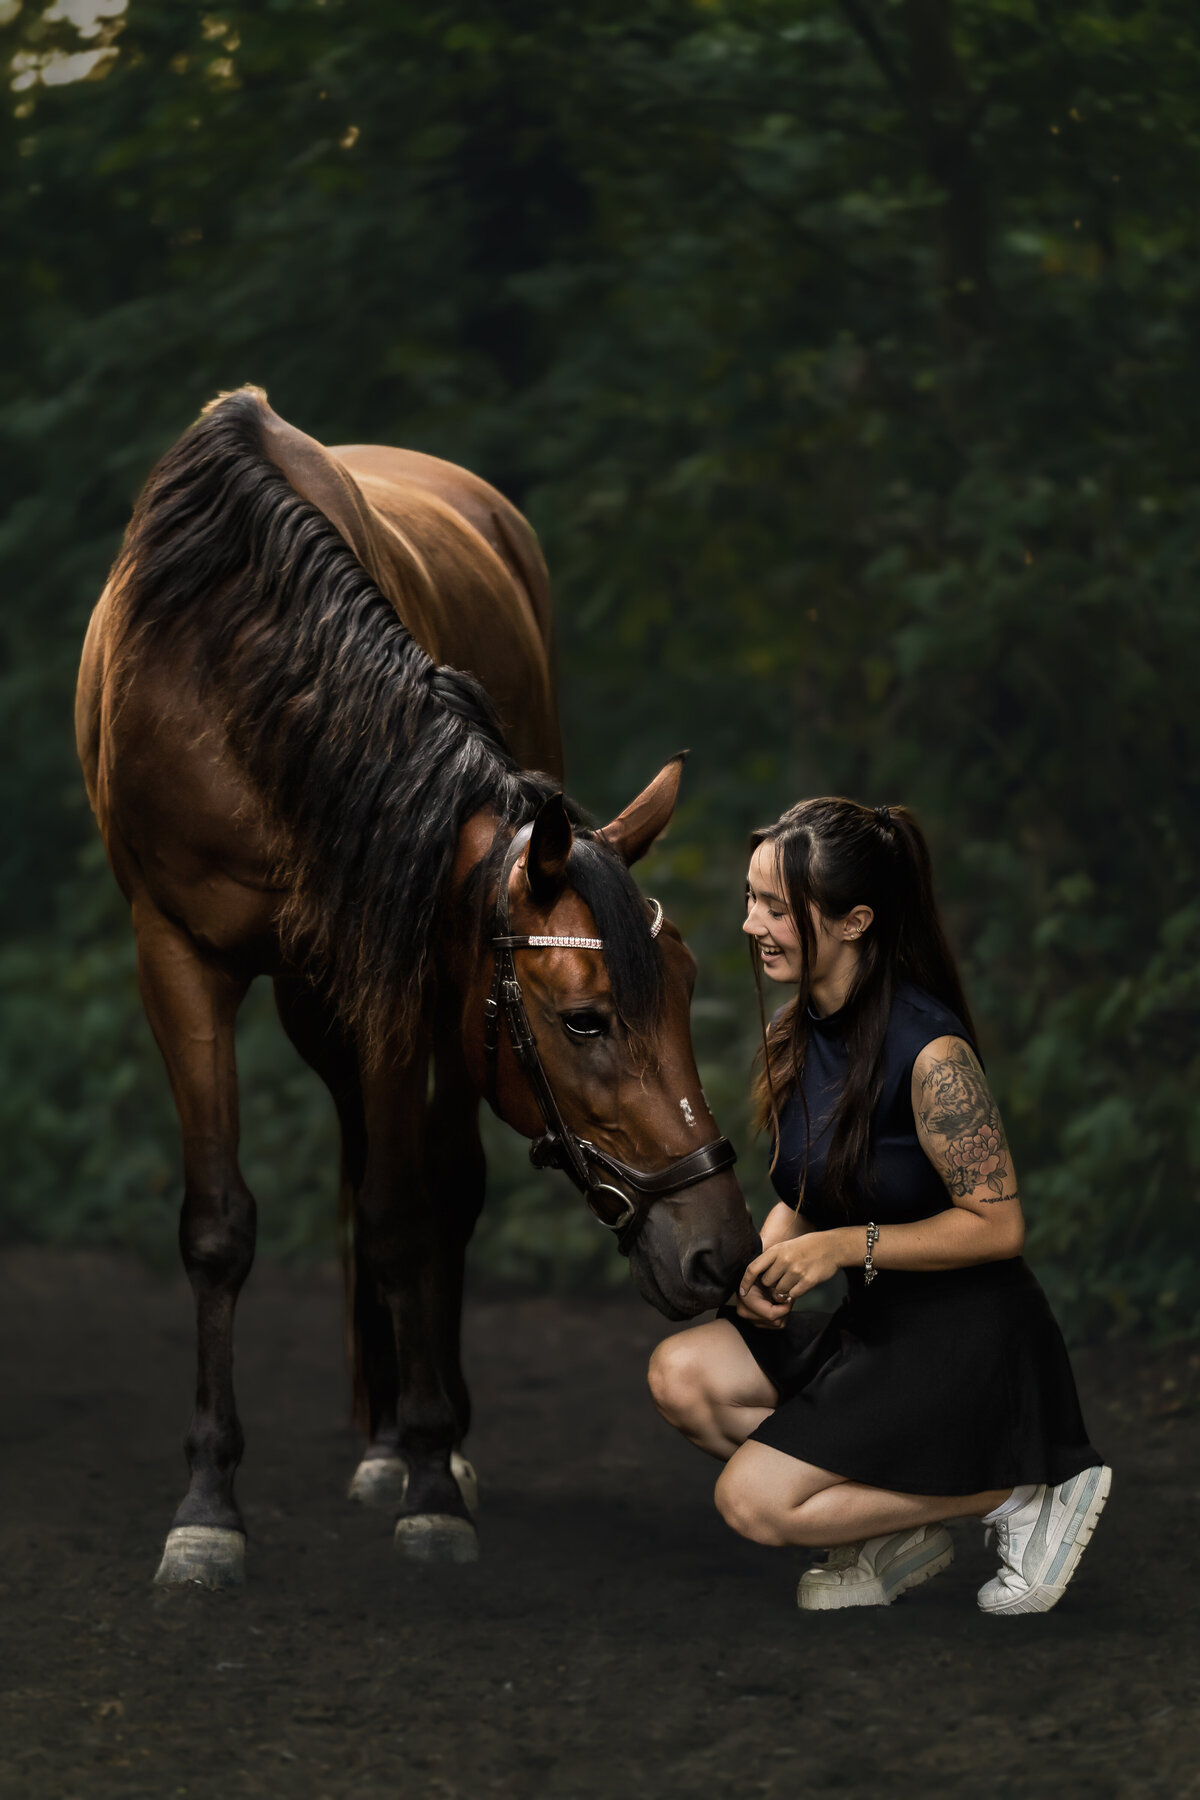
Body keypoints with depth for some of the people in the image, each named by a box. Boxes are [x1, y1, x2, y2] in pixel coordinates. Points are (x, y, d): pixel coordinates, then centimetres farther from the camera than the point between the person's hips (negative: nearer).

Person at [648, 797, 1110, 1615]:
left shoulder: (929, 1050, -23)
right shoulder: (792, 1038, 3)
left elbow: (998, 1225, -20)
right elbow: (800, 1194, 16)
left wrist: (845, 1245, -25)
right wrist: (769, 1261, -7)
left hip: (971, 1344, -8)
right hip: (872, 1329, 8)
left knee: (754, 1500, -15)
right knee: (683, 1374, -6)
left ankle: (1023, 1491, -3)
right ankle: (903, 1533, 5)